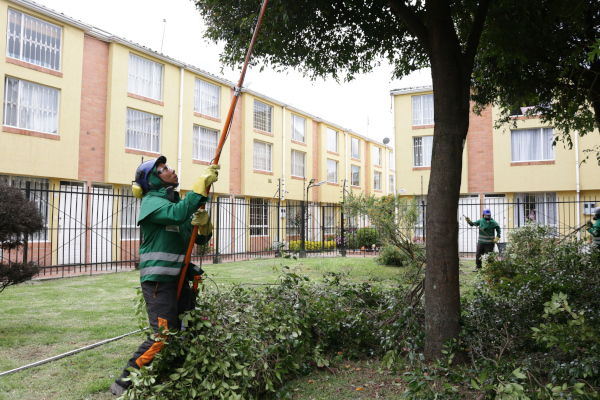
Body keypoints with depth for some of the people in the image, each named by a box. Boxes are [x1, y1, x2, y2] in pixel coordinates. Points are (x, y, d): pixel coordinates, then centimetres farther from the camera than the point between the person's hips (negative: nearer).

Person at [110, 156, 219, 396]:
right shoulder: (152, 202, -8)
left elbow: (201, 239, 14)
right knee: (164, 336, -12)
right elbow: (178, 213, -31)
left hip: (179, 279, 8)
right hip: (158, 281, -8)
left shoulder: (176, 202, 17)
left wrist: (203, 223, -8)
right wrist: (203, 183, -28)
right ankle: (124, 383, 2)